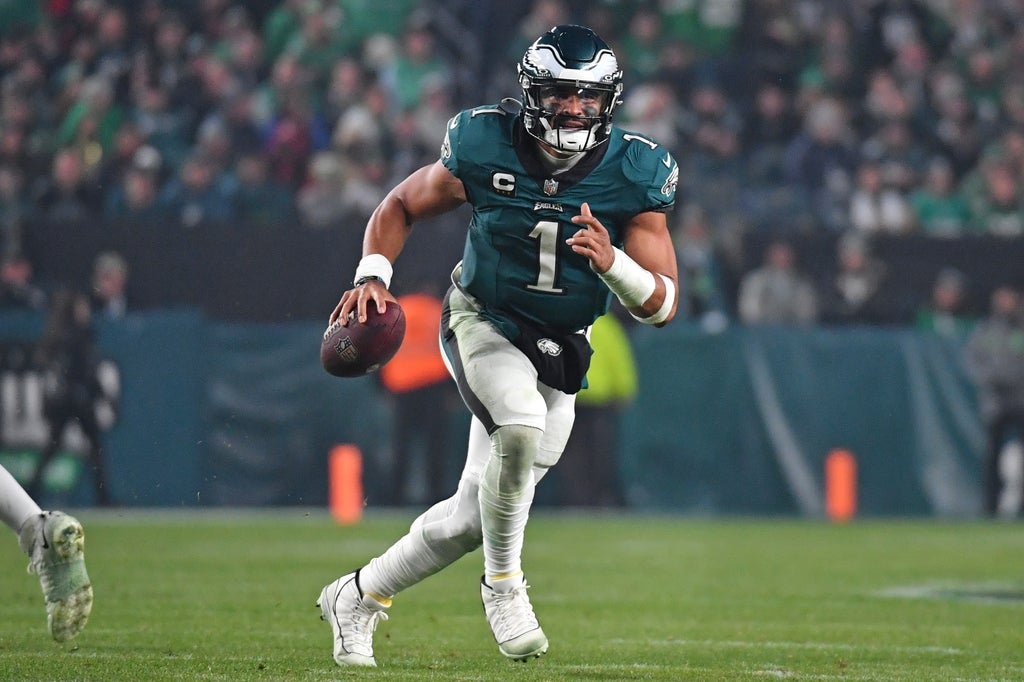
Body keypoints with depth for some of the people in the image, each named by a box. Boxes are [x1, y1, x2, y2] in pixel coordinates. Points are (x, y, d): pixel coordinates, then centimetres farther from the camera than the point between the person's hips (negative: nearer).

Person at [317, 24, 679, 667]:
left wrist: (613, 262, -34)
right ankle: (503, 583, -13)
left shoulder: (634, 175, -15)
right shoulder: (484, 147, -16)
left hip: (558, 351, 3)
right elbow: (400, 206, 2)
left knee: (472, 517, 5)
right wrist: (373, 276, -14)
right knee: (522, 423, -35)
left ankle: (358, 597, 29)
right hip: (484, 323, -3)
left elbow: (662, 306, -14)